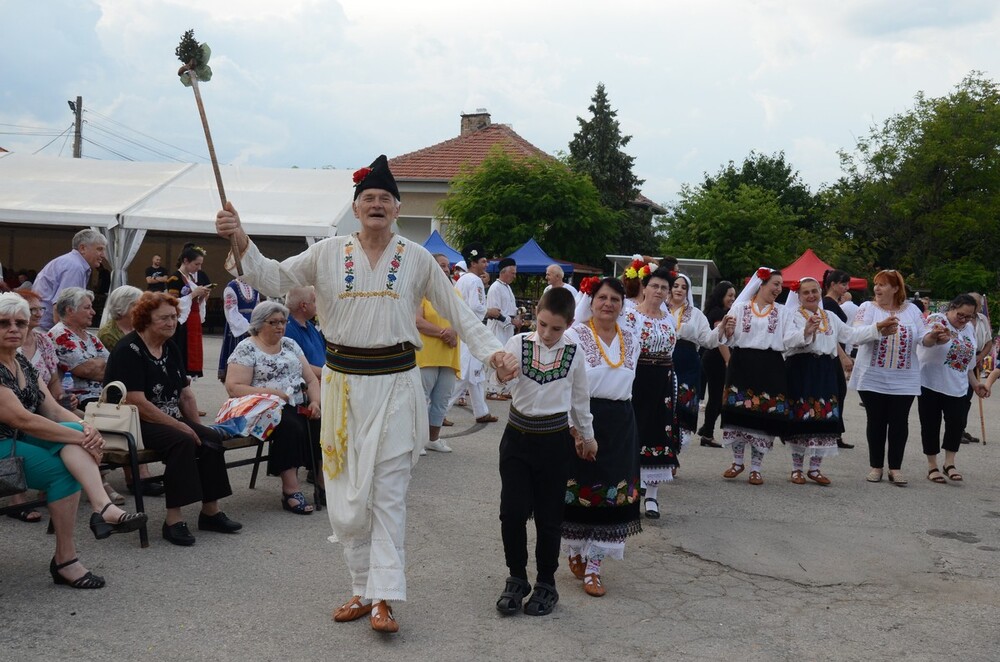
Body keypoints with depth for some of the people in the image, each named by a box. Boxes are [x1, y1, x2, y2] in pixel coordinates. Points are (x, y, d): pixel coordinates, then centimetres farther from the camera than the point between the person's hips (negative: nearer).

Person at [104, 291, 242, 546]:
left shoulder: (170, 349, 13)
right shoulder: (129, 350, -13)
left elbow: (186, 395, 16)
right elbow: (137, 402, -21)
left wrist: (196, 428, 3)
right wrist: (178, 425, -20)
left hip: (170, 420, 8)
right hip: (133, 423, -8)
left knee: (211, 438, -14)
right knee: (182, 442, -32)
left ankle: (210, 511, -8)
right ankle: (173, 519, -29)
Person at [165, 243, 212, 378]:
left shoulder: (196, 277, 15)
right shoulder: (175, 278, -10)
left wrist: (203, 294, 1)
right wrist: (194, 293, -17)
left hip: (194, 321, 8)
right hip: (181, 323, -8)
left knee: (194, 352, 7)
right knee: (181, 354, -9)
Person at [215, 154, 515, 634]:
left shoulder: (416, 258, 2)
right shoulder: (328, 253, 3)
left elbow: (456, 311, 5)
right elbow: (273, 280, 0)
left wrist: (492, 351, -6)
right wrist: (241, 241, -15)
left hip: (395, 383, -1)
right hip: (343, 382, 2)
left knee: (389, 492, -1)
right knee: (348, 494, 6)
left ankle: (383, 597, 3)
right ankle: (363, 589, 19)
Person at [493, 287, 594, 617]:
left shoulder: (573, 354, -2)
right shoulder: (518, 344, -6)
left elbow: (580, 398, 11)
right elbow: (500, 378, -21)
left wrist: (586, 435, 20)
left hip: (555, 441, 0)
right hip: (518, 438, 0)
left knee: (548, 516, 8)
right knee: (512, 512, -2)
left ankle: (546, 584, 25)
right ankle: (516, 578, 19)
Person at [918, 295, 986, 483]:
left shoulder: (969, 329, 10)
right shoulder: (937, 319, -11)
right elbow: (926, 339, -35)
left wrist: (975, 383, 16)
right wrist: (936, 337, -57)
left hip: (957, 387, 5)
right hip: (931, 384, -5)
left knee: (957, 423, -5)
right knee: (931, 425, 2)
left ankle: (949, 463, 8)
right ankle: (932, 466, 12)